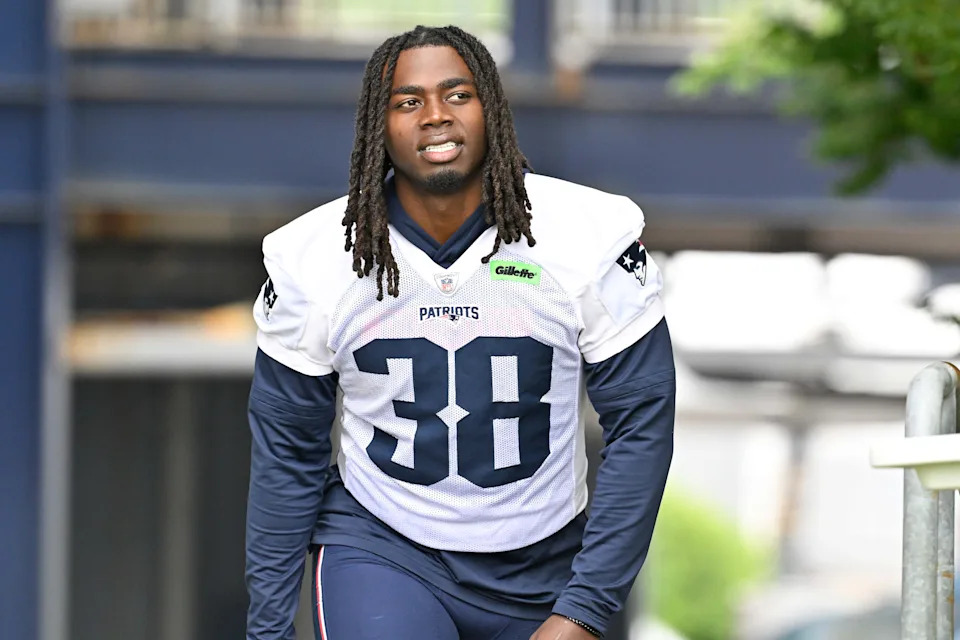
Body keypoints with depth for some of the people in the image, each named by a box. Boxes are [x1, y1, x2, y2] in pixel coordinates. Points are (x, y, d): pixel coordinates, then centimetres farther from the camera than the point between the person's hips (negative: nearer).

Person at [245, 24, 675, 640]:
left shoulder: (593, 237, -10)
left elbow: (641, 426, -7)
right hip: (376, 552, -1)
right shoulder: (310, 259, -7)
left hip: (538, 567, 1)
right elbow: (288, 454, 2)